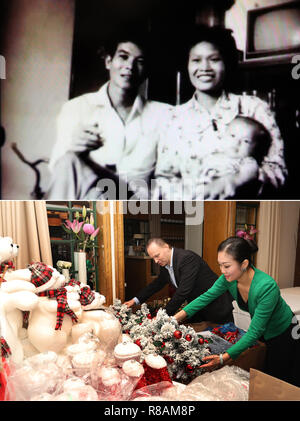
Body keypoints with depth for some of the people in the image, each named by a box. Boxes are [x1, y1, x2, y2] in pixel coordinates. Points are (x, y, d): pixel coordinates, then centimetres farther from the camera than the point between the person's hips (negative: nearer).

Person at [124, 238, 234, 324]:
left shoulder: (187, 258, -30)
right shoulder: (165, 265, -2)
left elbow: (183, 292, -34)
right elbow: (157, 284, 13)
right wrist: (136, 299, 6)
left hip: (216, 307, -7)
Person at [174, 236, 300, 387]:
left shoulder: (267, 287, -39)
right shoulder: (230, 278, -22)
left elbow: (255, 331, -34)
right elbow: (207, 297, -10)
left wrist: (223, 358, -38)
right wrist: (176, 318, -18)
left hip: (284, 335, -5)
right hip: (264, 336, 5)